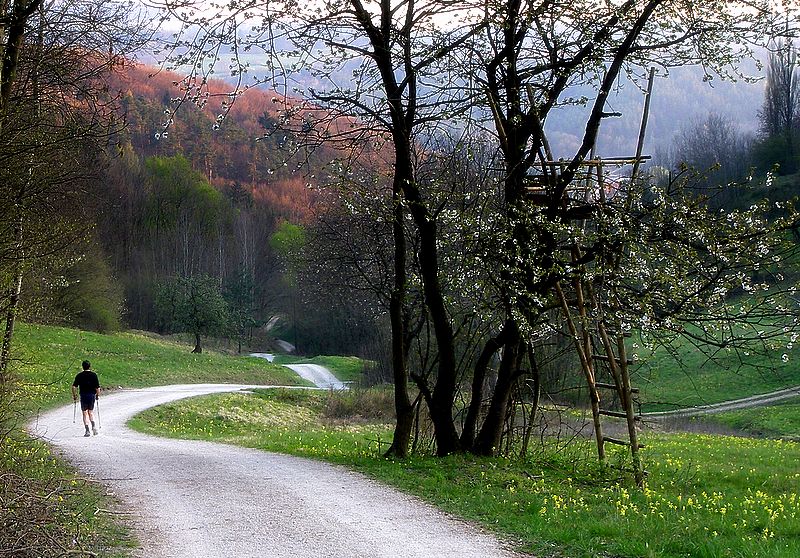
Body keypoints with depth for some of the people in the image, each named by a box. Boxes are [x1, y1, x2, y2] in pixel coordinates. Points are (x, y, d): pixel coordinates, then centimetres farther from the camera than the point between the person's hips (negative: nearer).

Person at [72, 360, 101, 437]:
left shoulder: (79, 375, -2)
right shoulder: (94, 375, -2)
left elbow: (74, 387, -7)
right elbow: (98, 388, -5)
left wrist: (74, 396, 5)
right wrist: (97, 395, 11)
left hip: (83, 395, -1)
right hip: (92, 395, 1)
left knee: (85, 413, 4)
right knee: (91, 412, 18)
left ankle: (87, 431, -2)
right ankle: (93, 426, -1)